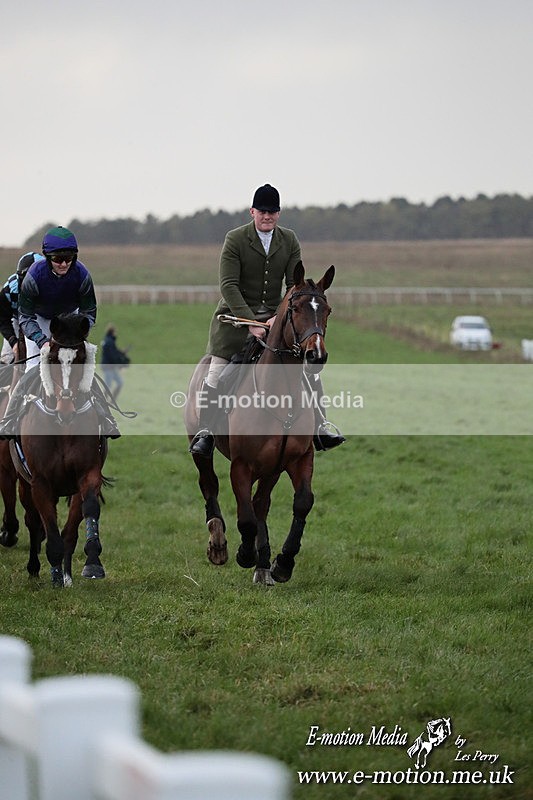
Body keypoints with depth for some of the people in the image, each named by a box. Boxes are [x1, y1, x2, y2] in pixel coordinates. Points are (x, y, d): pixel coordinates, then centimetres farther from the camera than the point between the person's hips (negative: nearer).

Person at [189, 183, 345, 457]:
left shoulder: (289, 241, 1)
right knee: (217, 370, -14)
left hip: (275, 314, 4)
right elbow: (229, 285, -16)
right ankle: (205, 434, -11)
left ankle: (319, 430, 5)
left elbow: (295, 285, -2)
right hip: (235, 314, -4)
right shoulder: (235, 239, -10)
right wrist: (250, 322, -25)